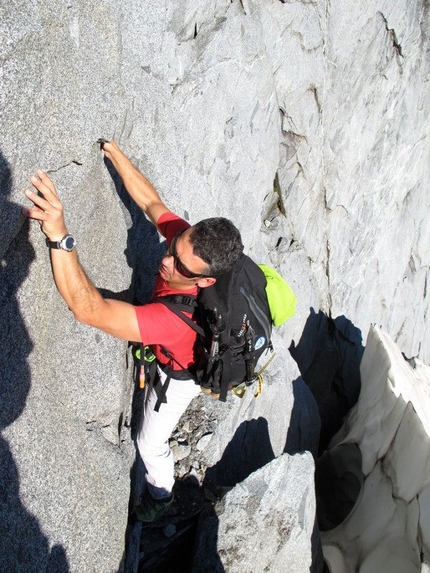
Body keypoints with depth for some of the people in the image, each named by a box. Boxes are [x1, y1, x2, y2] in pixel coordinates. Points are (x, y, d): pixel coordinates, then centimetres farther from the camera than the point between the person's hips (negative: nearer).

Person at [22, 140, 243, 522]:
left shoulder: (178, 317, -53)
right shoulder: (189, 242, -35)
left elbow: (89, 309, -60)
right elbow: (150, 200, -20)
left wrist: (58, 235, -71)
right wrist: (113, 151, -27)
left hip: (179, 374, -5)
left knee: (151, 443, 20)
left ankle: (161, 494, 53)